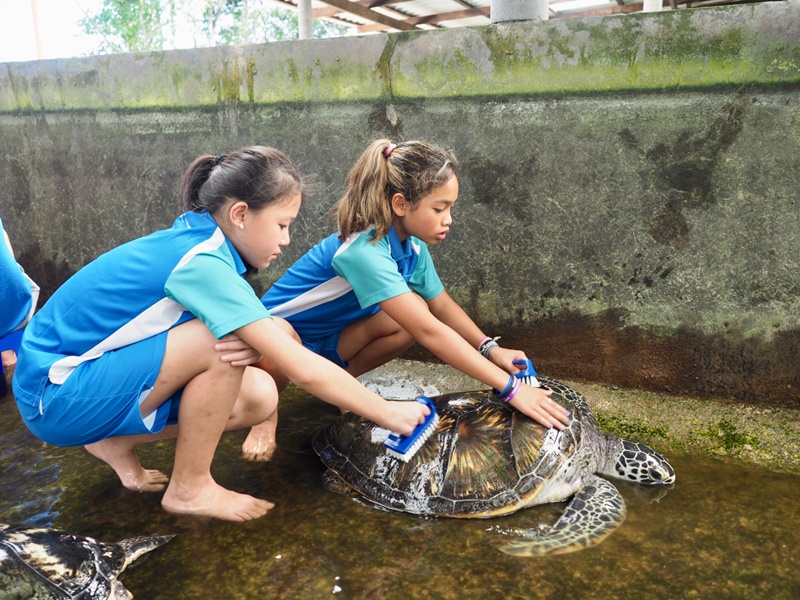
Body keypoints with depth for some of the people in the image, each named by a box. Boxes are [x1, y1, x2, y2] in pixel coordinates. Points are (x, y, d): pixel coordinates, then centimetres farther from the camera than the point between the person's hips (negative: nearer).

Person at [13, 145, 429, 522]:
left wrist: (255, 345, -22)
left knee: (259, 397, -4)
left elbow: (281, 341, 3)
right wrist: (388, 413, -17)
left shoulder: (193, 241, 0)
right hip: (56, 394, -8)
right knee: (223, 342, -27)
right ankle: (190, 488, -8)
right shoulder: (203, 264, -27)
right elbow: (304, 369, -28)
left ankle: (116, 442, 11)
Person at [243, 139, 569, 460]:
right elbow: (429, 332, -40)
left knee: (415, 312, -18)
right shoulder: (365, 251, -35)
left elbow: (442, 305, 3)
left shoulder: (413, 246, -8)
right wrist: (511, 389, -39)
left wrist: (490, 348, -14)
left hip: (329, 337, 7)